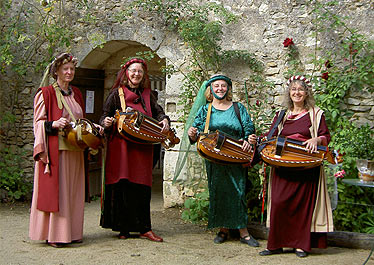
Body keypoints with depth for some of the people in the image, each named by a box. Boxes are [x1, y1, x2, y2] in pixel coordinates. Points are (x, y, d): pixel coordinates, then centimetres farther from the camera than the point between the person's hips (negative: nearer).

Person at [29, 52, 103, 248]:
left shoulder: (76, 93, 17)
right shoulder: (46, 93, -2)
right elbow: (39, 122, -5)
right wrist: (54, 124, -22)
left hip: (74, 150, 6)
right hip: (54, 149, -6)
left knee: (73, 191, 8)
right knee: (54, 189, -6)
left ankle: (72, 232, 15)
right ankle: (54, 234, 0)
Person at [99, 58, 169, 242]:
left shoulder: (147, 95, 16)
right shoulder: (116, 94, 5)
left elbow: (157, 111, 13)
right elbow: (106, 116, 3)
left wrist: (164, 119, -9)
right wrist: (106, 122, -19)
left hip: (143, 147, 3)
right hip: (121, 146, -3)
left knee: (142, 188, 1)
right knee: (123, 187, -4)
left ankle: (145, 229, 5)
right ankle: (123, 228, 6)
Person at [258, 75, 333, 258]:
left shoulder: (315, 114, 7)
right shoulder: (281, 116, 16)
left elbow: (326, 136, 3)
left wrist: (316, 140, -18)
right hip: (283, 166, 2)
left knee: (304, 203, -1)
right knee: (279, 203, -5)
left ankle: (301, 244, 9)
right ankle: (276, 244, 3)